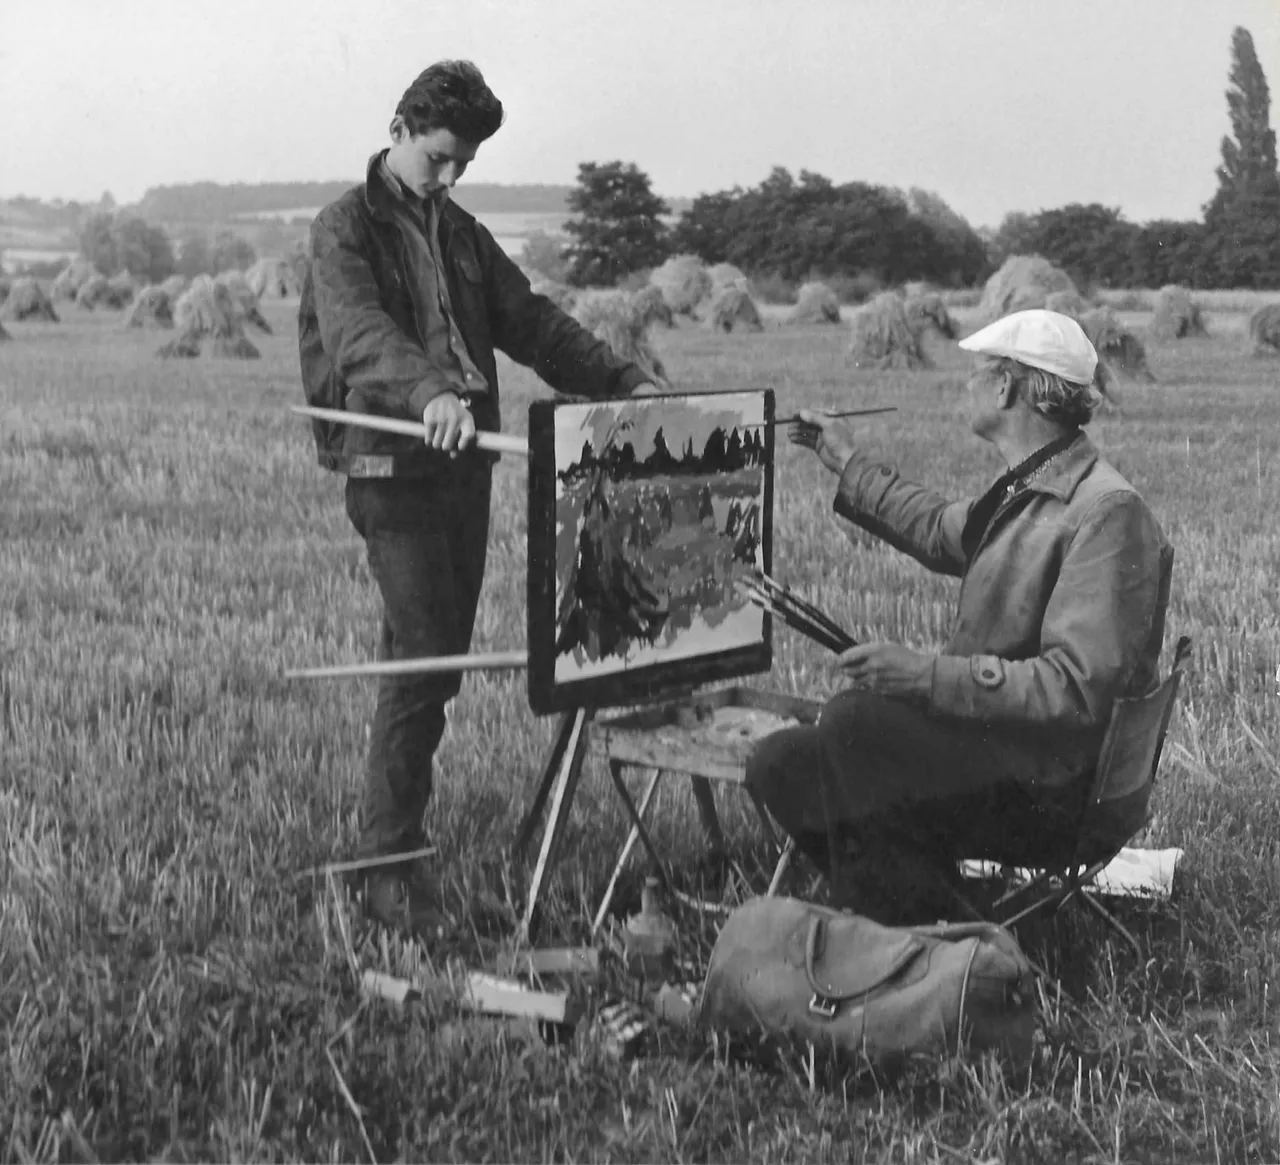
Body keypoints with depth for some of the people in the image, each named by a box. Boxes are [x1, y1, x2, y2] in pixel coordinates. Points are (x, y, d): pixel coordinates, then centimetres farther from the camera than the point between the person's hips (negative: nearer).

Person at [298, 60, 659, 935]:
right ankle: (390, 867, -4)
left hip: (464, 461, 7)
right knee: (421, 660, -11)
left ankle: (401, 832, 17)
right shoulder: (347, 228, -5)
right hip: (392, 467, -7)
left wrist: (622, 381, 4)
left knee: (442, 661, 7)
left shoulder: (460, 233, 18)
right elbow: (358, 329, -24)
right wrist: (428, 389, -43)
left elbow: (531, 321, 16)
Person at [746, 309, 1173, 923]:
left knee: (853, 722, -29)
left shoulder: (1108, 512, -20)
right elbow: (944, 532, 33)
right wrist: (850, 466, 38)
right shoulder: (1027, 489, 10)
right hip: (988, 733, 9)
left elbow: (1076, 689, -27)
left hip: (1051, 775, -9)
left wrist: (927, 674, -30)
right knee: (778, 764, 0)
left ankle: (910, 927, -15)